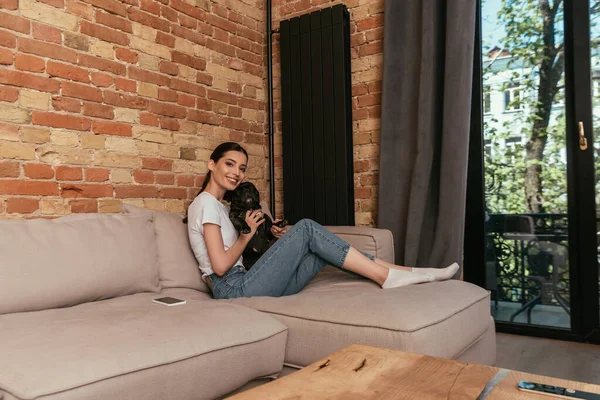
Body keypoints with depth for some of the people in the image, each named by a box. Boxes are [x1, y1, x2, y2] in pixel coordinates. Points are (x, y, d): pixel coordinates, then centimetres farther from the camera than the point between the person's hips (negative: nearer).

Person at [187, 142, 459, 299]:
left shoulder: (219, 206, 22)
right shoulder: (206, 203, -7)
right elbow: (220, 266, -16)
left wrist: (280, 240, 4)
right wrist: (248, 233, -4)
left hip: (242, 288, 8)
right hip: (235, 290, -8)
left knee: (321, 248, -3)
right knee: (306, 229, -16)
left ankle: (404, 273, -7)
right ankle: (386, 275, -13)